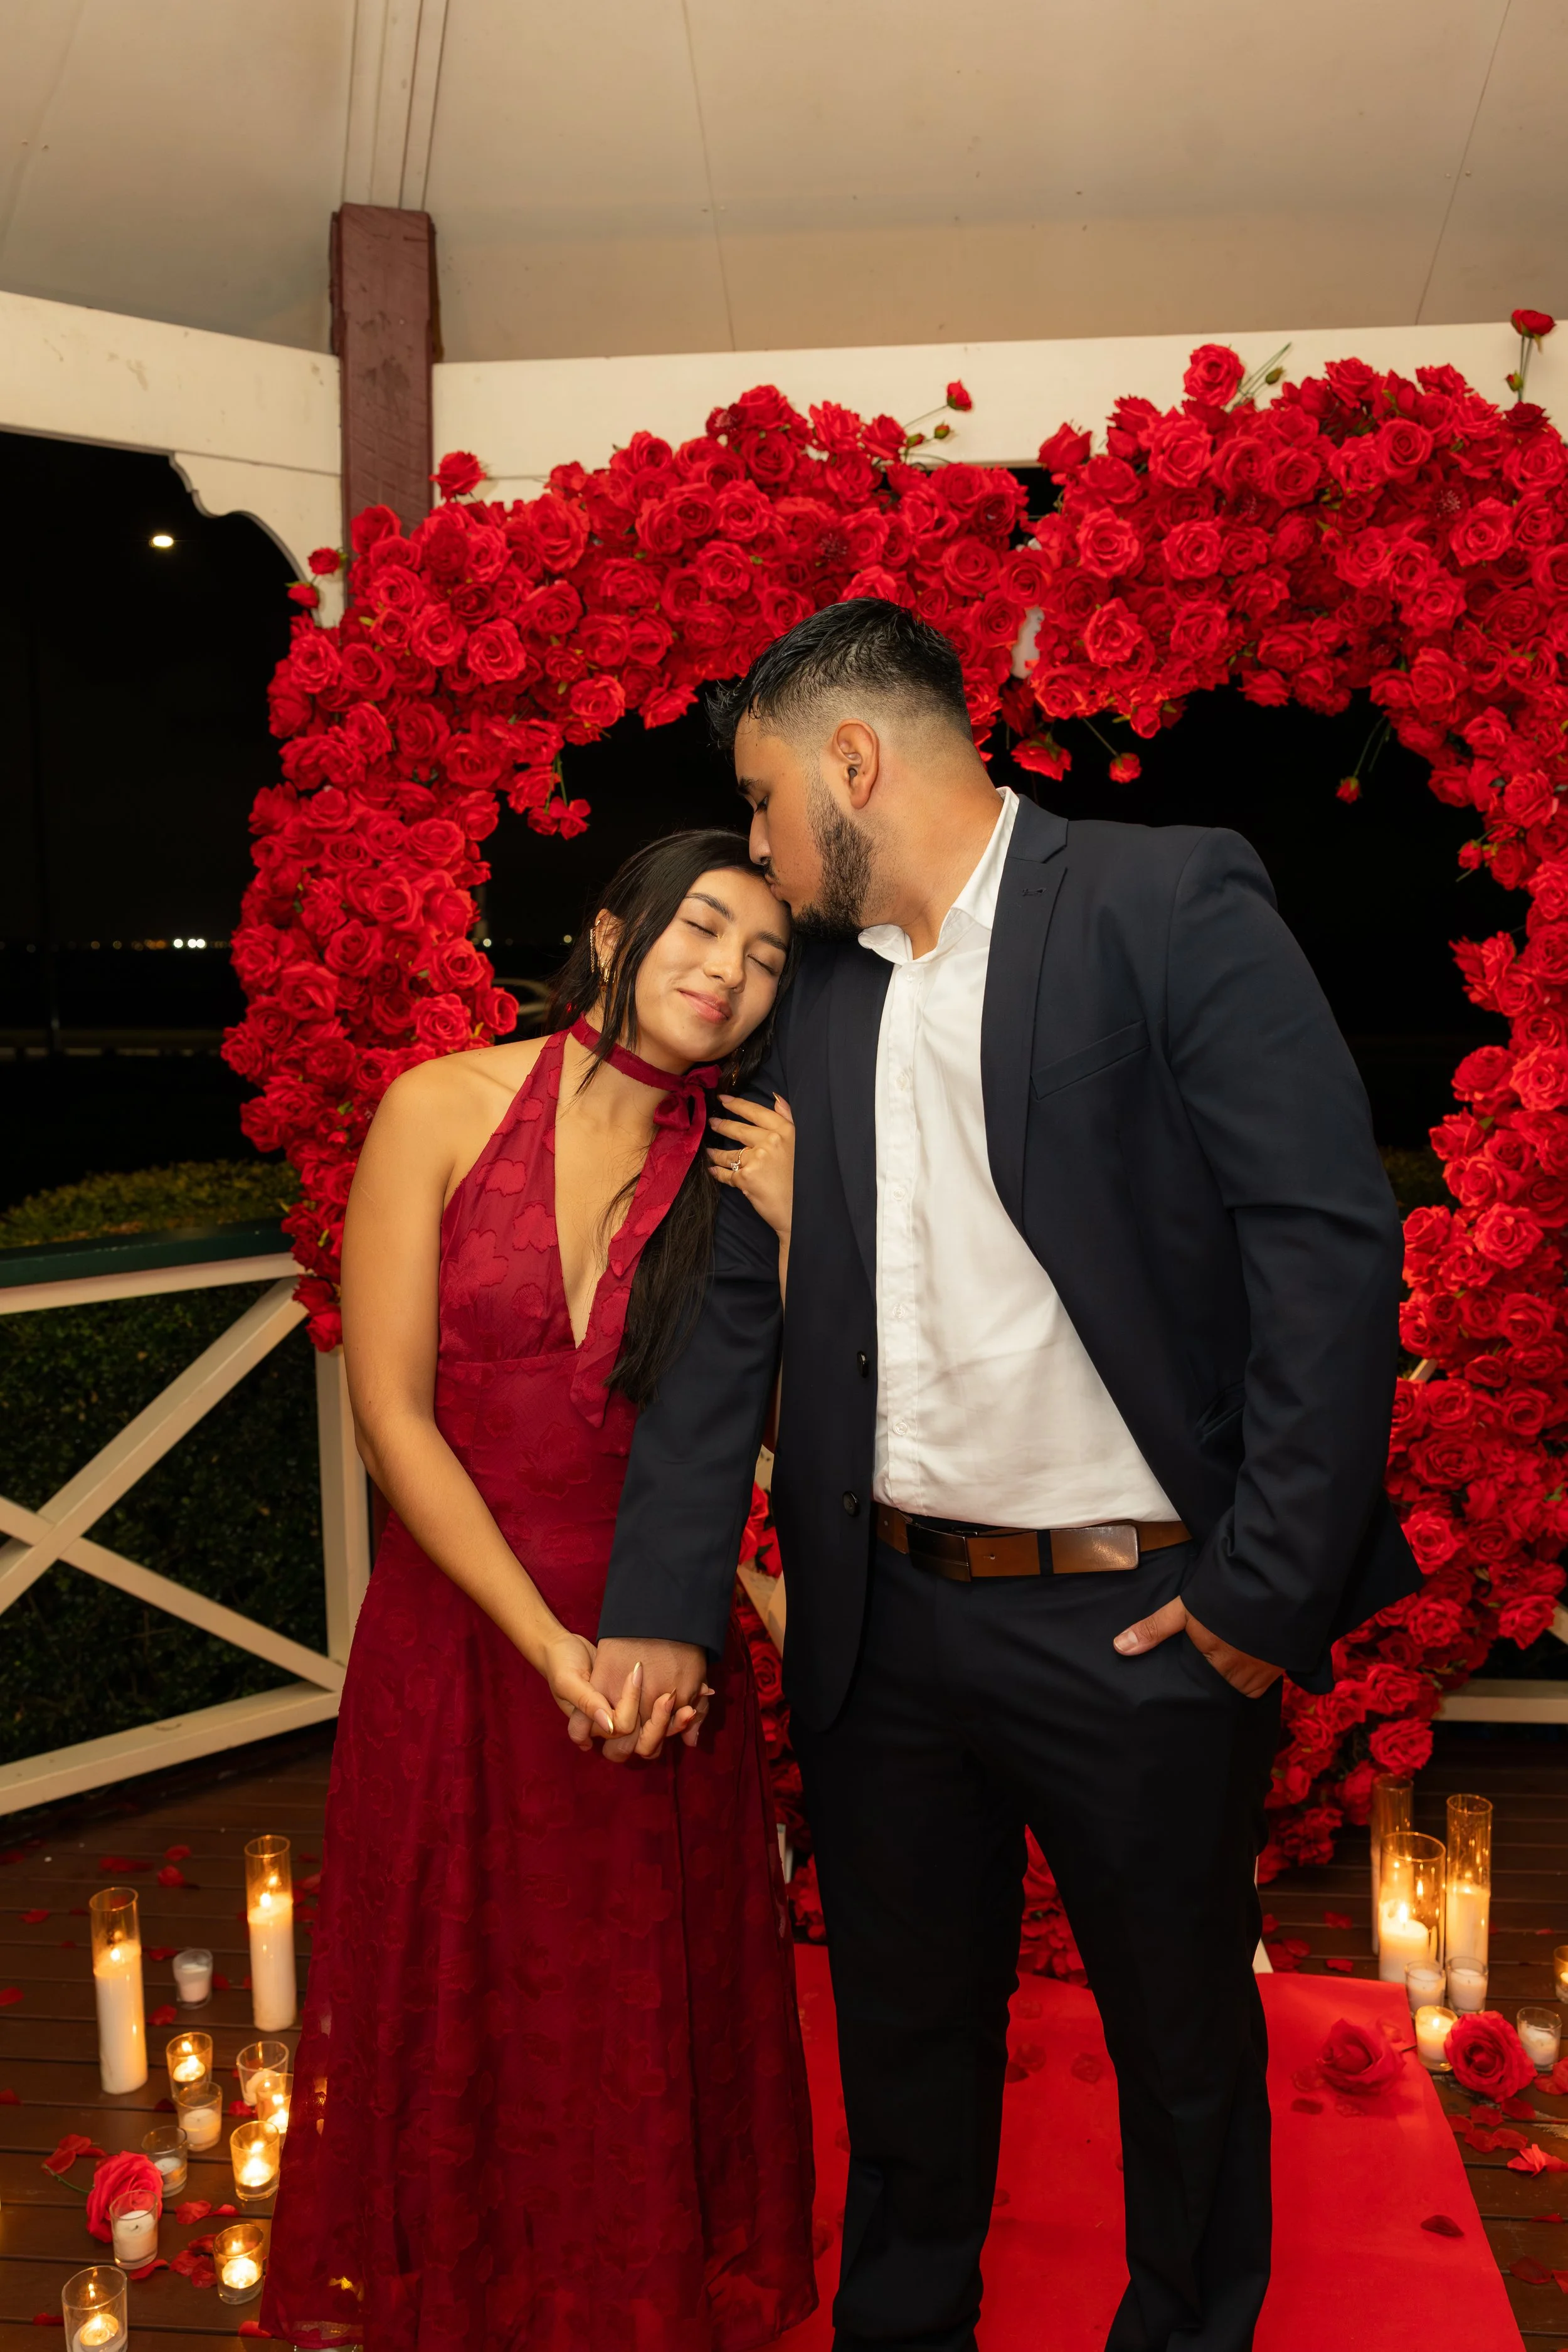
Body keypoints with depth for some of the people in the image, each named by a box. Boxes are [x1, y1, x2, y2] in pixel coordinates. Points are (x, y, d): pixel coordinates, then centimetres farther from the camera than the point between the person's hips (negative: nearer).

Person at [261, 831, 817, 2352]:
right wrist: (550, 1645, -14)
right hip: (456, 1628, -1)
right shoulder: (444, 1111, -7)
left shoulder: (738, 1165, 0)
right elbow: (390, 1412, -10)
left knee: (650, 2025, 15)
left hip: (661, 1653, 2)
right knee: (456, 2010, 16)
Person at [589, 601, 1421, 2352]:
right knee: (903, 2040, 22)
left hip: (1139, 1621, -4)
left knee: (1186, 2049, 18)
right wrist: (660, 1601, -1)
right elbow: (738, 1310, 5)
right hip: (884, 1620, 5)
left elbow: (1330, 1239, -14)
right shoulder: (820, 997, 8)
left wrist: (1270, 1589, -16)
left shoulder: (1172, 903, -9)